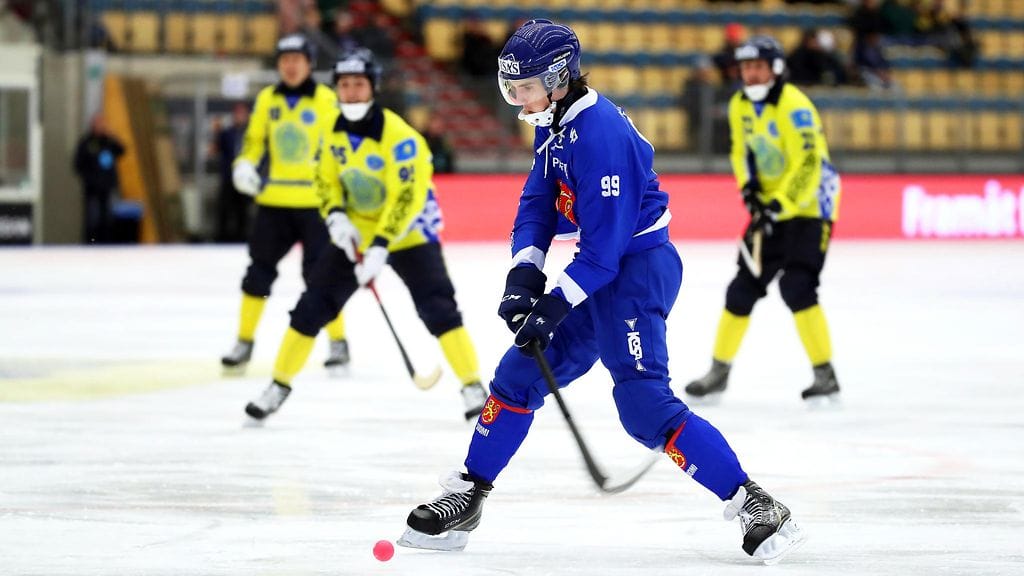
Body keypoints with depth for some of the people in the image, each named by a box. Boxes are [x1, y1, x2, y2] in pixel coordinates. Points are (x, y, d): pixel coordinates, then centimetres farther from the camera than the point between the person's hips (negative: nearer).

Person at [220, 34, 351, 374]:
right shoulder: (266, 100, 8)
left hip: (315, 202, -4)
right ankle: (244, 343, 14)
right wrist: (244, 166, -5)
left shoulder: (326, 100, -3)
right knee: (260, 268, 5)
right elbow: (254, 141, 14)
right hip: (274, 199, 4)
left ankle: (338, 343, 7)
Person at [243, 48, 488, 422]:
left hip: (407, 233, -5)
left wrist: (381, 247, -36)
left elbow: (407, 197, -29)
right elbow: (326, 180, 7)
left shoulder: (398, 135, -25)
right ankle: (280, 385, 13)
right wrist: (336, 216, -13)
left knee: (437, 307, -19)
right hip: (354, 233, 5)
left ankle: (473, 388, -11)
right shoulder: (335, 132, -4)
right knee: (312, 307, 1)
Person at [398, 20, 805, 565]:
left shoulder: (599, 133, -24)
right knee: (520, 373, 12)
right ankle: (465, 500, 23)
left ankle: (755, 506, -18)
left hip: (638, 268, -10)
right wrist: (524, 276, -7)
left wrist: (556, 305, -24)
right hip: (599, 268, 10)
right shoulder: (553, 125, 6)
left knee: (643, 404, -20)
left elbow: (604, 245, -25)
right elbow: (537, 204, 9)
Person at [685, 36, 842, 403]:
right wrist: (749, 185, -2)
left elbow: (808, 165, -26)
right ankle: (719, 371, 19)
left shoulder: (793, 106, -21)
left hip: (809, 205, -8)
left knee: (796, 286, -21)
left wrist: (779, 205, -31)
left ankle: (825, 375, -13)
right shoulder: (740, 106, 4)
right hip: (771, 207, 8)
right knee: (744, 286, 7)